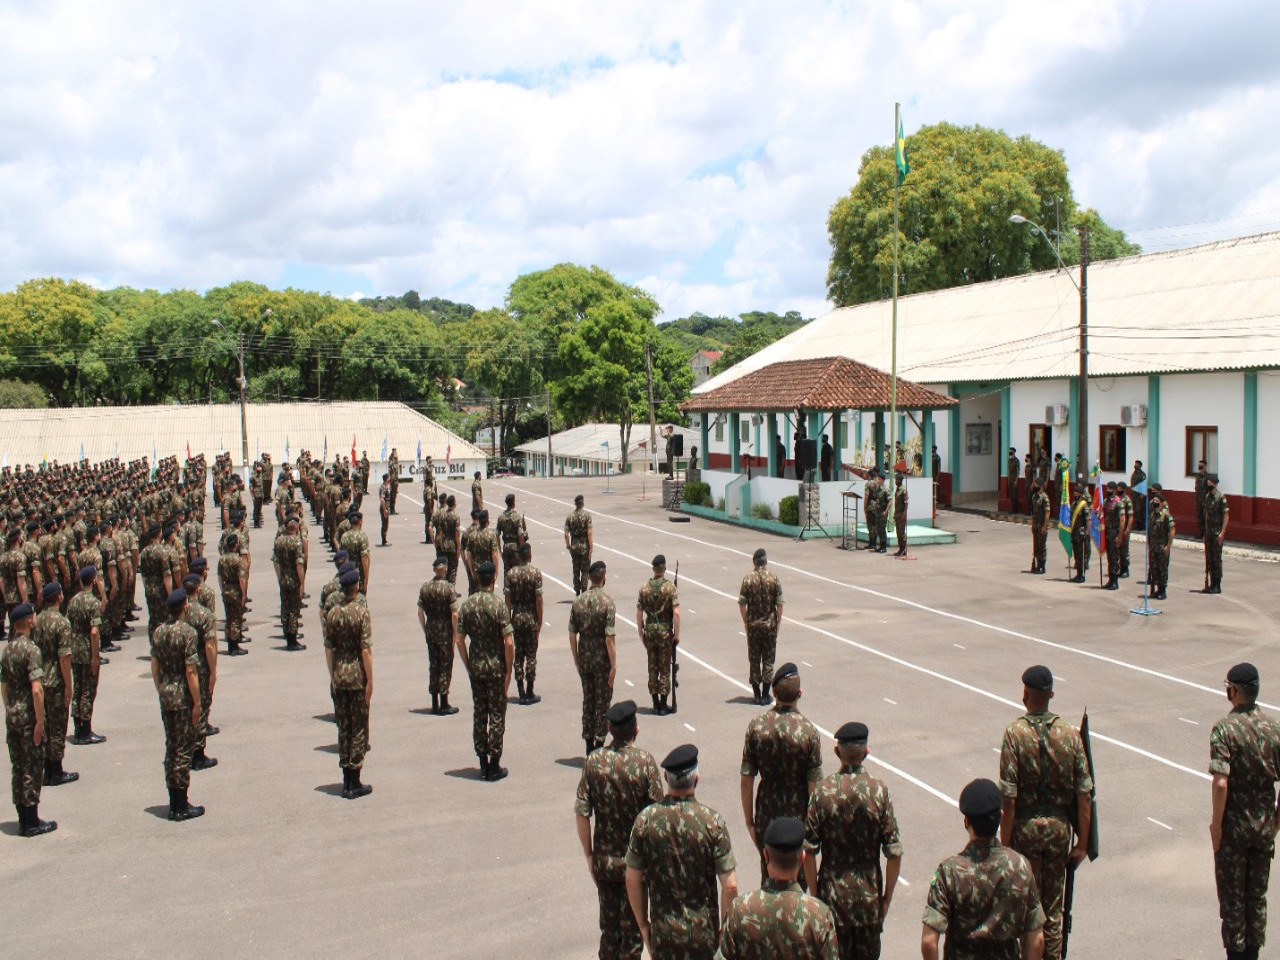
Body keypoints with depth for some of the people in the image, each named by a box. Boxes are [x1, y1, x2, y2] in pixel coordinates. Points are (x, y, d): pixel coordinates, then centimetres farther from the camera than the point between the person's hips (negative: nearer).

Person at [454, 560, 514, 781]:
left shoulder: (466, 605, -1)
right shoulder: (498, 605, -14)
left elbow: (459, 640, 1)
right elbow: (508, 643, -16)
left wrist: (468, 667, 11)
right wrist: (508, 672, -6)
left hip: (476, 666, 4)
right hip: (496, 668, -4)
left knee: (479, 714, 13)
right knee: (497, 715, 4)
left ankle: (482, 764, 17)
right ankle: (494, 766, 7)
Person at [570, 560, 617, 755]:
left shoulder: (578, 602, 0)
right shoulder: (607, 603, -15)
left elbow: (572, 635, 2)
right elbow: (609, 638, -17)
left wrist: (577, 660, 13)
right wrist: (614, 665, -11)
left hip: (584, 659, 4)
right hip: (602, 660, -4)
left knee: (587, 700, 14)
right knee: (603, 702, 6)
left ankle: (589, 744, 20)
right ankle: (599, 743, 7)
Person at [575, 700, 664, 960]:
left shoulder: (594, 761, -7)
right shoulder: (644, 760, -15)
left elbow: (581, 814, -6)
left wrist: (589, 855, 6)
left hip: (604, 859, 2)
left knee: (609, 926, 17)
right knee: (633, 926, 11)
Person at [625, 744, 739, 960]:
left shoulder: (645, 819, -9)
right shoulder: (712, 821, -15)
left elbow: (633, 880, -2)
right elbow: (730, 886, -14)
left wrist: (643, 925, 11)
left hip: (662, 933, 2)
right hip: (703, 932, -1)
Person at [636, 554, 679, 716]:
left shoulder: (644, 588, 0)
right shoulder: (670, 587, -10)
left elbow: (639, 613, 2)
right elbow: (676, 613, -16)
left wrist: (641, 633, 11)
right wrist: (676, 634, -8)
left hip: (650, 631, 3)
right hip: (665, 631, -3)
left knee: (652, 668, 11)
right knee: (665, 669, 4)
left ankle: (656, 704, 16)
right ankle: (663, 706, 6)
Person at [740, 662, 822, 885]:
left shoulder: (756, 726, -10)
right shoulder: (808, 731, -17)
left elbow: (746, 780, -5)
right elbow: (814, 786, -12)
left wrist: (749, 820, 7)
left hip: (766, 817, 2)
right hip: (798, 816, -2)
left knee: (768, 876, 18)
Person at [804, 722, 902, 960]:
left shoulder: (822, 791, -12)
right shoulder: (879, 791, -11)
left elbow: (809, 851, -9)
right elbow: (894, 853, -9)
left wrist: (815, 893, 3)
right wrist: (887, 896, 3)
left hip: (832, 890, 0)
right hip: (869, 894, 0)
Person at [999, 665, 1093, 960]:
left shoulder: (1015, 733, -14)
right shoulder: (1070, 733, -4)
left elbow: (1009, 797, -15)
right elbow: (1084, 794, -3)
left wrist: (1005, 844, -8)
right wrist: (1082, 844, 5)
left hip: (1026, 827, -3)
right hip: (1059, 826, 3)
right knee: (1053, 907, 15)